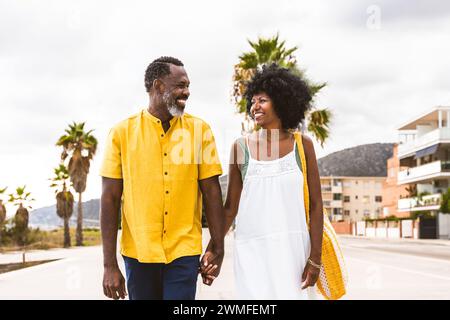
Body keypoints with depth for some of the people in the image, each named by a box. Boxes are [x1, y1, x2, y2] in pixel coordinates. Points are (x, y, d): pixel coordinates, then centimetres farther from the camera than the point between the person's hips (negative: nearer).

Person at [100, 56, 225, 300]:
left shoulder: (199, 129, 0)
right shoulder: (122, 132, -2)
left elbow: (211, 192, 3)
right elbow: (110, 199, -2)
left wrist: (217, 248, 1)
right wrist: (109, 265, -4)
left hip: (184, 252, 0)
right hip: (138, 252, 0)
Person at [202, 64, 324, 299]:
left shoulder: (302, 145, 2)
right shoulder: (241, 147, 3)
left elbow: (315, 204, 2)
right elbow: (231, 207, 8)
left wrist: (315, 256, -3)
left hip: (293, 247, 0)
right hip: (251, 249, 0)